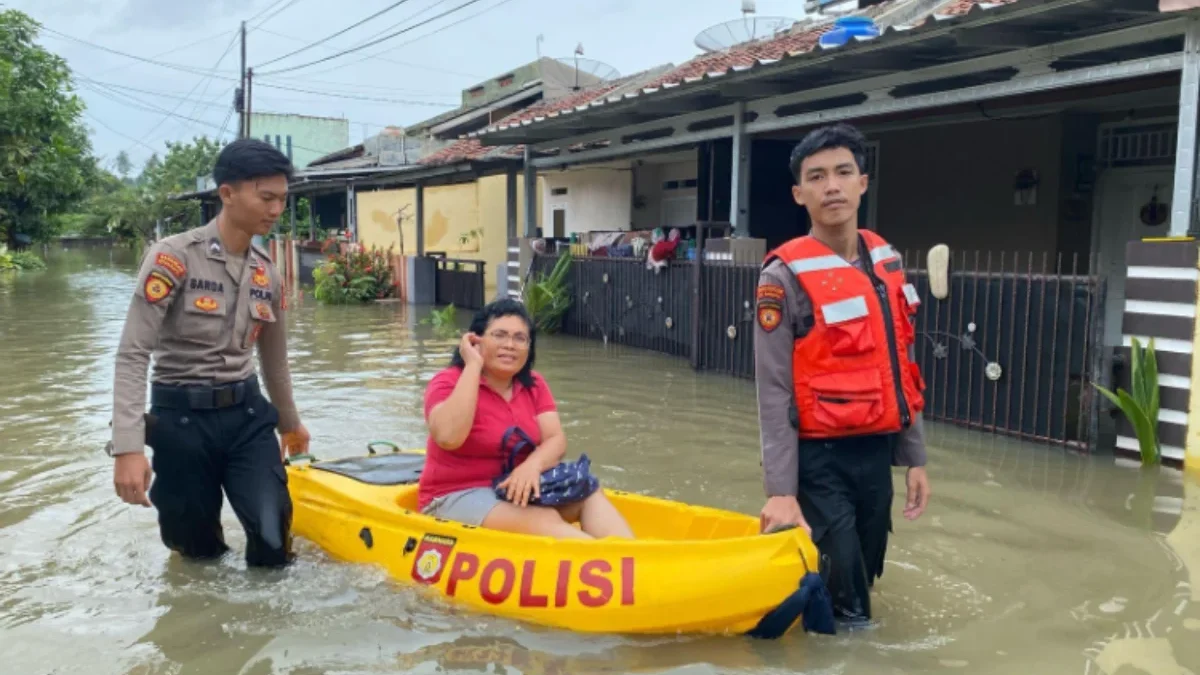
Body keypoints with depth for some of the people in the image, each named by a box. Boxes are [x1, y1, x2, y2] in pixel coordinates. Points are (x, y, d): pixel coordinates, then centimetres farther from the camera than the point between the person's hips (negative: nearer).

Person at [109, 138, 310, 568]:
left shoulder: (267, 274, 4)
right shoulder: (173, 257, -12)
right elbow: (132, 354, -15)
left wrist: (289, 422, 29)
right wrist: (128, 447, -23)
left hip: (248, 414, 4)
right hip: (182, 419, -4)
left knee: (273, 541, -8)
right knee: (199, 551, 6)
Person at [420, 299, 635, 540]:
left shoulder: (533, 384, 7)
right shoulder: (449, 383, -10)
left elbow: (556, 440, -5)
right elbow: (449, 437, -31)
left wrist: (533, 465, -28)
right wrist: (473, 366, -24)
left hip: (516, 488, 6)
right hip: (458, 498, -6)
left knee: (589, 493, -18)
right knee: (545, 522, -30)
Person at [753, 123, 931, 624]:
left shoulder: (886, 261, 7)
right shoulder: (785, 276, -13)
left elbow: (901, 370, 13)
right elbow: (774, 391, -14)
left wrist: (913, 455, 12)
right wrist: (781, 489, -16)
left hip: (877, 453, 6)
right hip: (821, 459, -6)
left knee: (863, 579, 18)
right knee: (844, 606, 0)